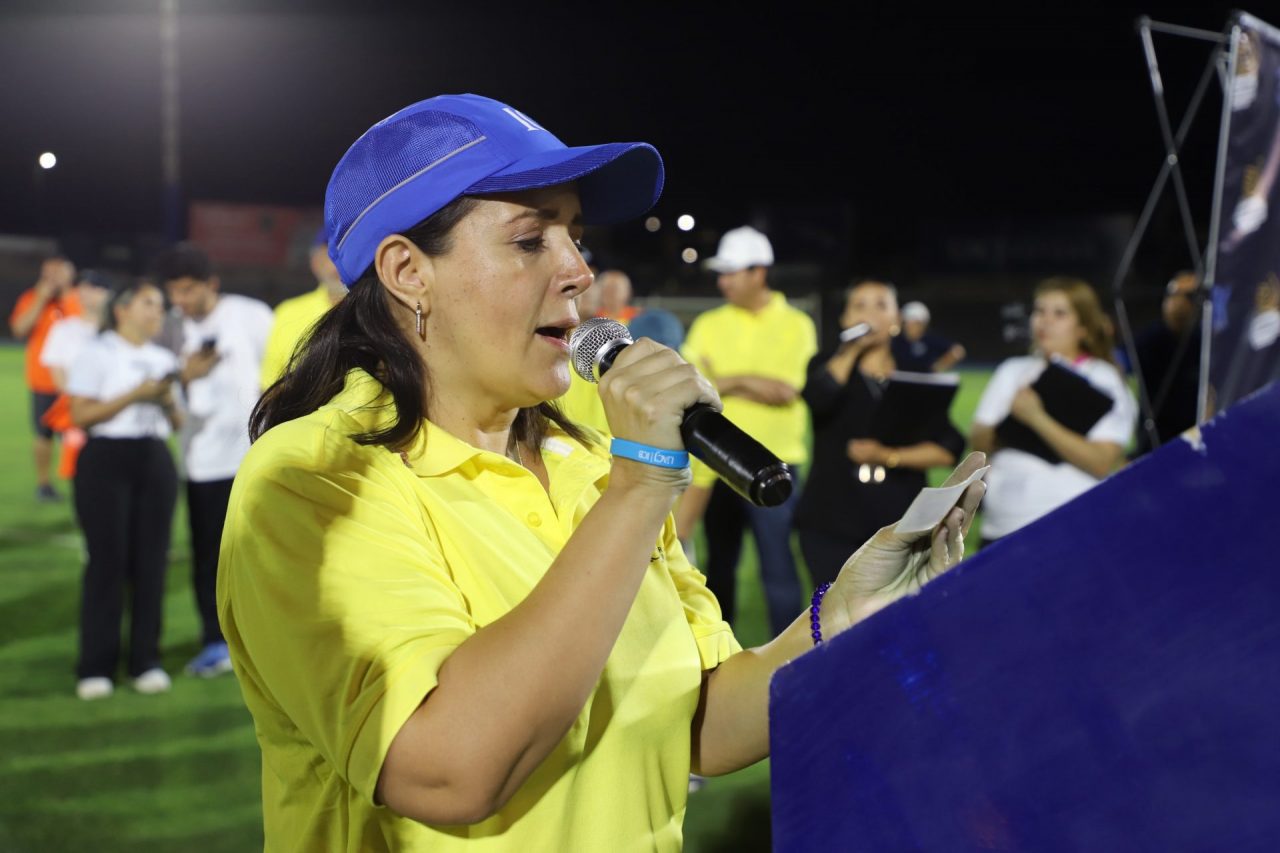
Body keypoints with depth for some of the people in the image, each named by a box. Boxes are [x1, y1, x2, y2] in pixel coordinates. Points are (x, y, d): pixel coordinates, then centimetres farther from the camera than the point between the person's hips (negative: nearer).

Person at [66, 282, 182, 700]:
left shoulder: (164, 359, 18)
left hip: (155, 461, 5)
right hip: (106, 460, -5)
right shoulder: (96, 354, 1)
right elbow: (80, 415, -8)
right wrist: (134, 395, -13)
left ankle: (146, 660, 10)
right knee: (107, 559, -6)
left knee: (151, 559, 2)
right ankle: (96, 666, 1)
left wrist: (168, 400, -2)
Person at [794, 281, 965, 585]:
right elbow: (818, 399, -15)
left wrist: (890, 456, -10)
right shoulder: (827, 364, 9)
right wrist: (851, 350, -6)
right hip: (832, 524, -1)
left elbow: (949, 449, 2)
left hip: (900, 523, 1)